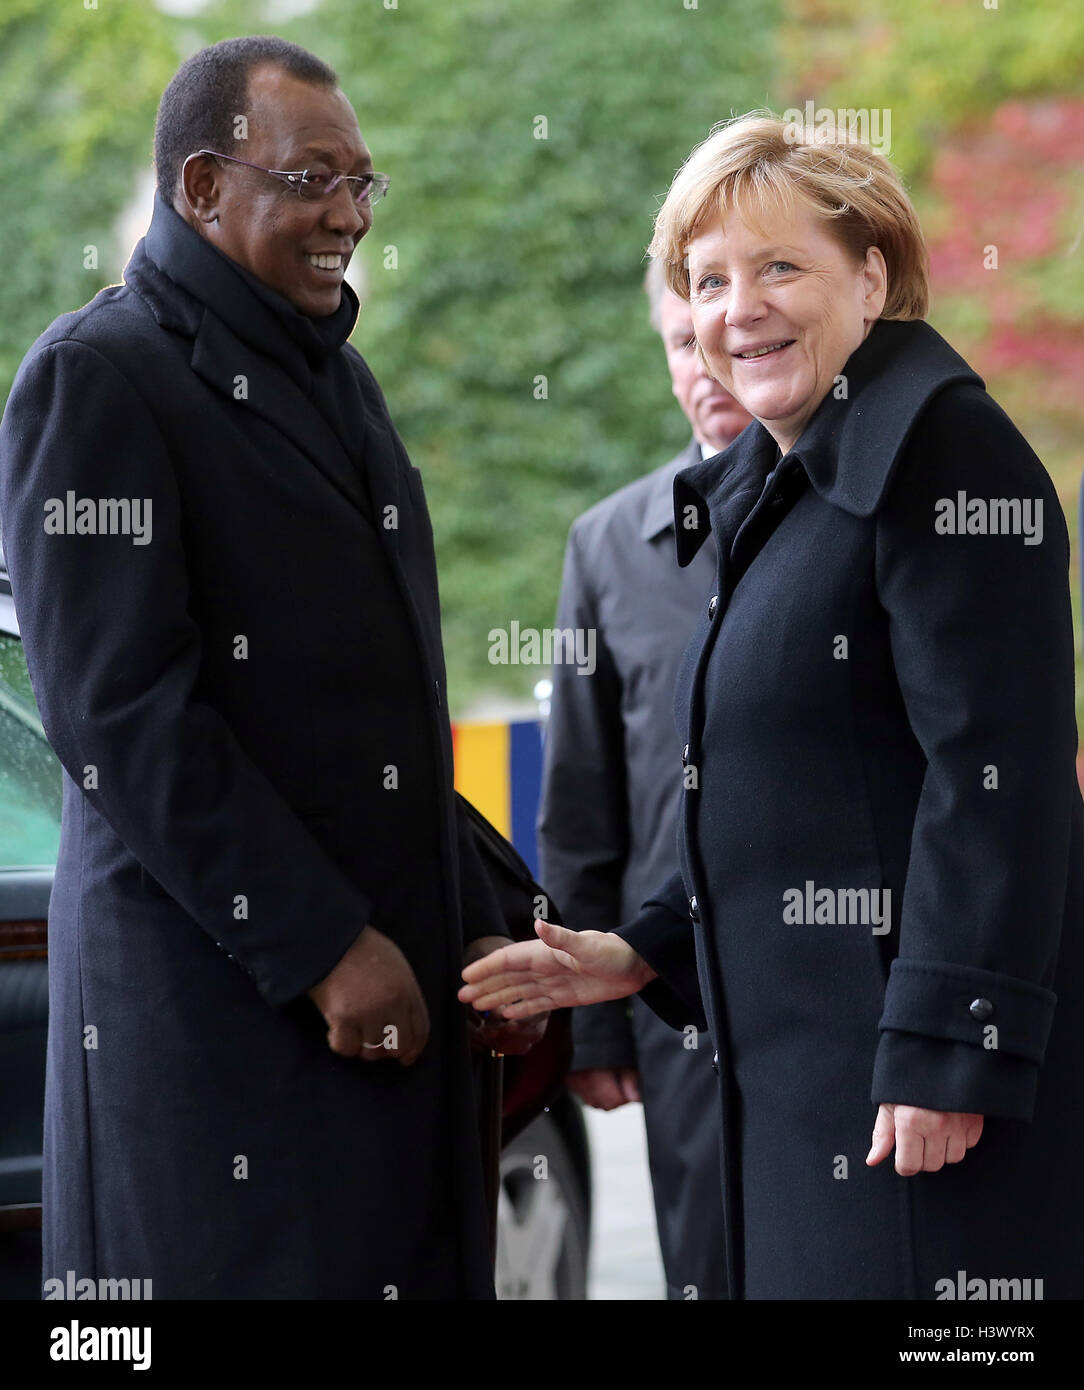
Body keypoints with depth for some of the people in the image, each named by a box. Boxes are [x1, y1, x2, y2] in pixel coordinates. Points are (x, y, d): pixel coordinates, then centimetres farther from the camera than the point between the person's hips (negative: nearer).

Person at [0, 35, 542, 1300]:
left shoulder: (336, 377, 20)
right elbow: (119, 711, -16)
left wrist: (474, 931, 16)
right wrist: (324, 946, -17)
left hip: (396, 989, 8)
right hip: (214, 996, -8)